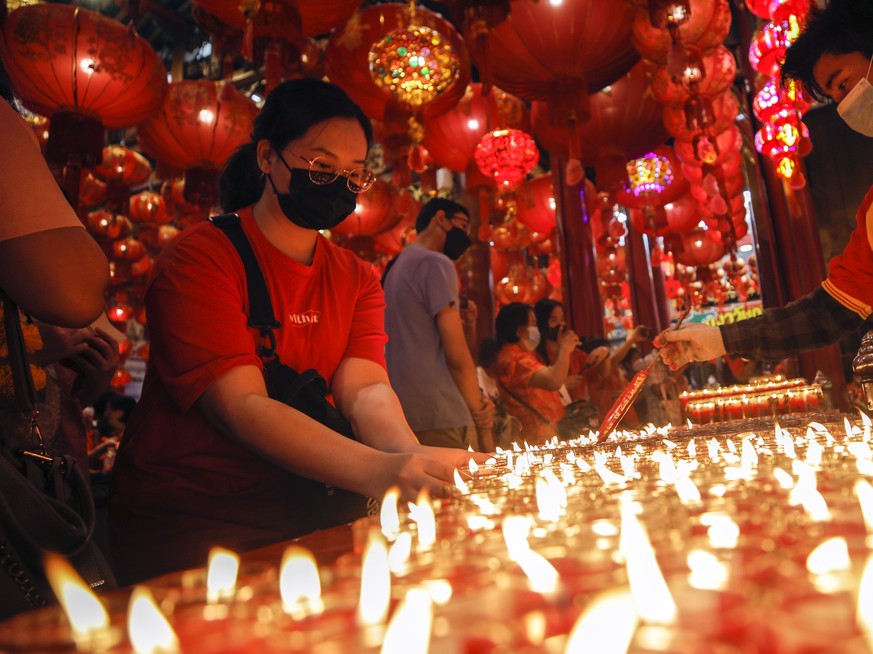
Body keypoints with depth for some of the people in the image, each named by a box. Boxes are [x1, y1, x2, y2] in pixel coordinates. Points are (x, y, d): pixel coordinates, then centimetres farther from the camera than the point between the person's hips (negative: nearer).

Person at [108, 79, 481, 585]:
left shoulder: (357, 279, 9)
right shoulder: (201, 258, -10)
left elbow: (366, 389, -7)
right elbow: (240, 405, -22)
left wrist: (411, 459, -30)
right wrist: (380, 471, -38)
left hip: (298, 514, 6)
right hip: (185, 520, -5)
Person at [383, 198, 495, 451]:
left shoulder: (397, 266, 19)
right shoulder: (436, 263, -7)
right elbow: (457, 355, -13)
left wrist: (477, 397, 6)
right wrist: (483, 426, -4)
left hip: (404, 417, 9)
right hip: (443, 420, -9)